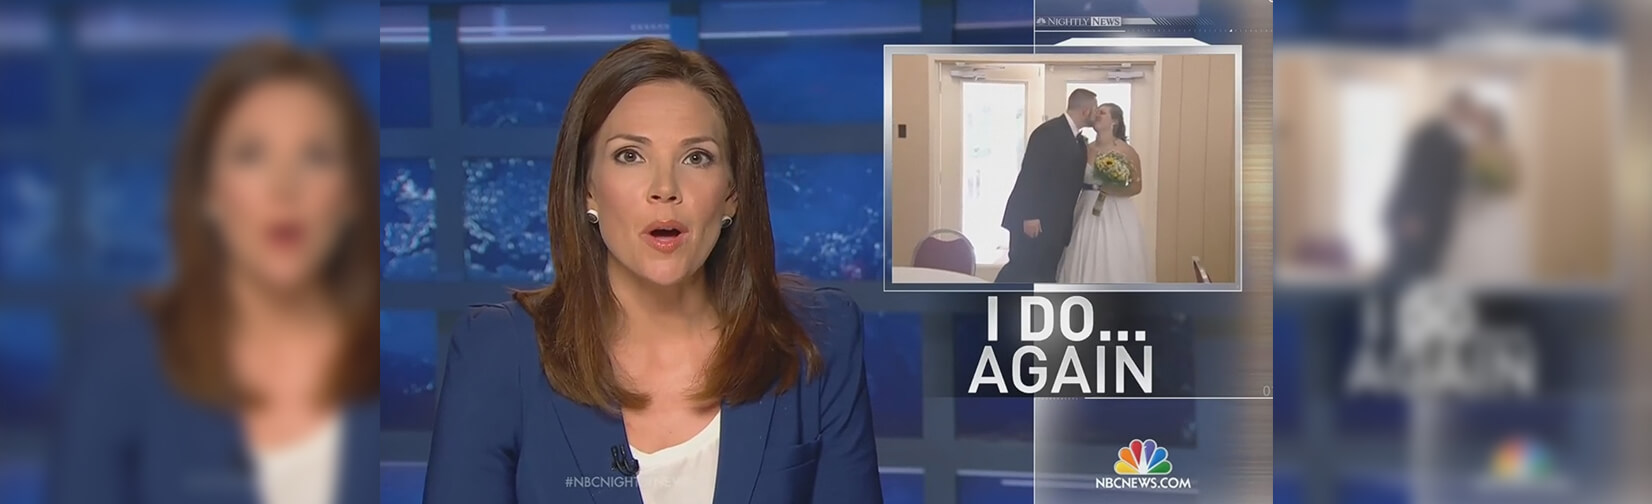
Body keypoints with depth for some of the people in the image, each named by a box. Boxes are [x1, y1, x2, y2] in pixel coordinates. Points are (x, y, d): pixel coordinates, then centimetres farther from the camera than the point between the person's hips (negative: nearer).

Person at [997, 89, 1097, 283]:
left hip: (1055, 221, 9)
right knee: (1020, 269, -9)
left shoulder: (1079, 140, 14)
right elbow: (1031, 174, -20)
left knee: (1046, 275, 6)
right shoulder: (1049, 132, -14)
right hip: (1032, 219, -9)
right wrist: (1030, 216, -24)